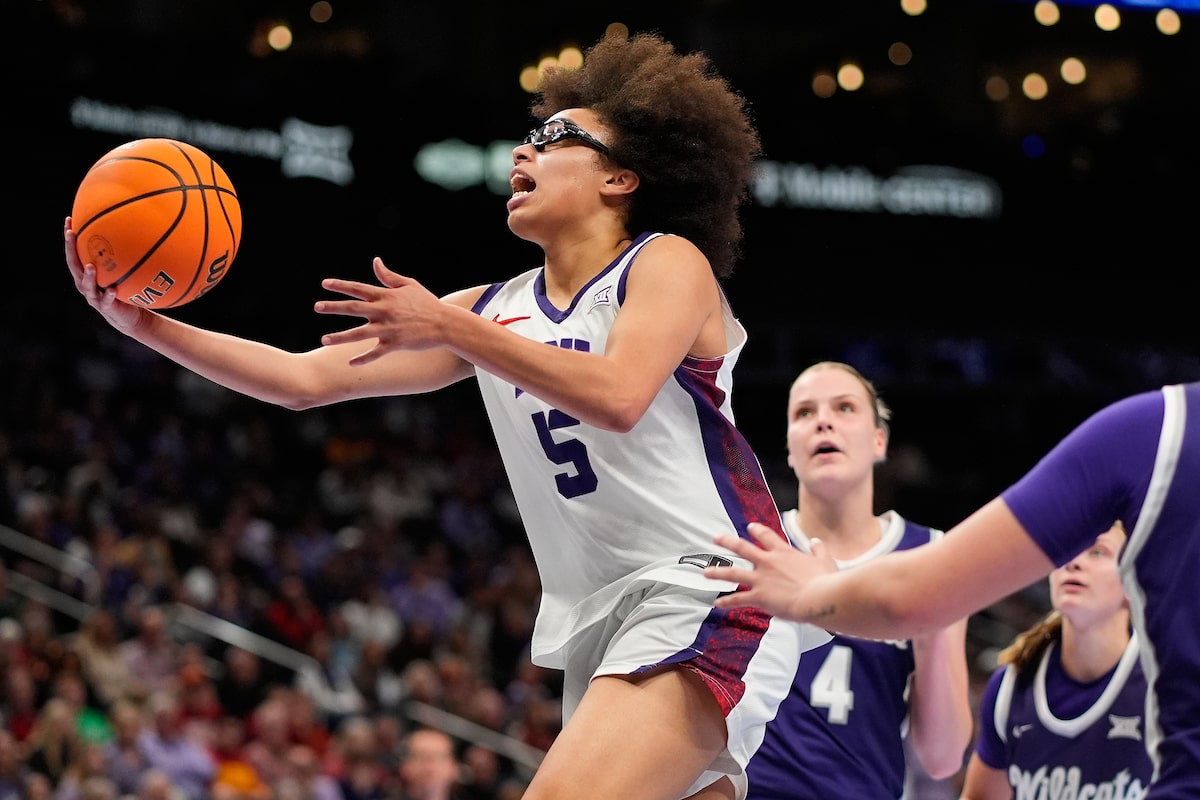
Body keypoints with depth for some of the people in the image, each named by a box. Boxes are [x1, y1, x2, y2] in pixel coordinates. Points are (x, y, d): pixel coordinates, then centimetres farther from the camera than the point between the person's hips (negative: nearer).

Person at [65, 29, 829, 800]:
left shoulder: (668, 263, -1)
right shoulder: (492, 312, 17)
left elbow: (618, 397, -22)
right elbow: (307, 378, 11)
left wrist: (449, 329, -21)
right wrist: (145, 324, 2)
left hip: (703, 597, -8)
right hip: (596, 623, 8)